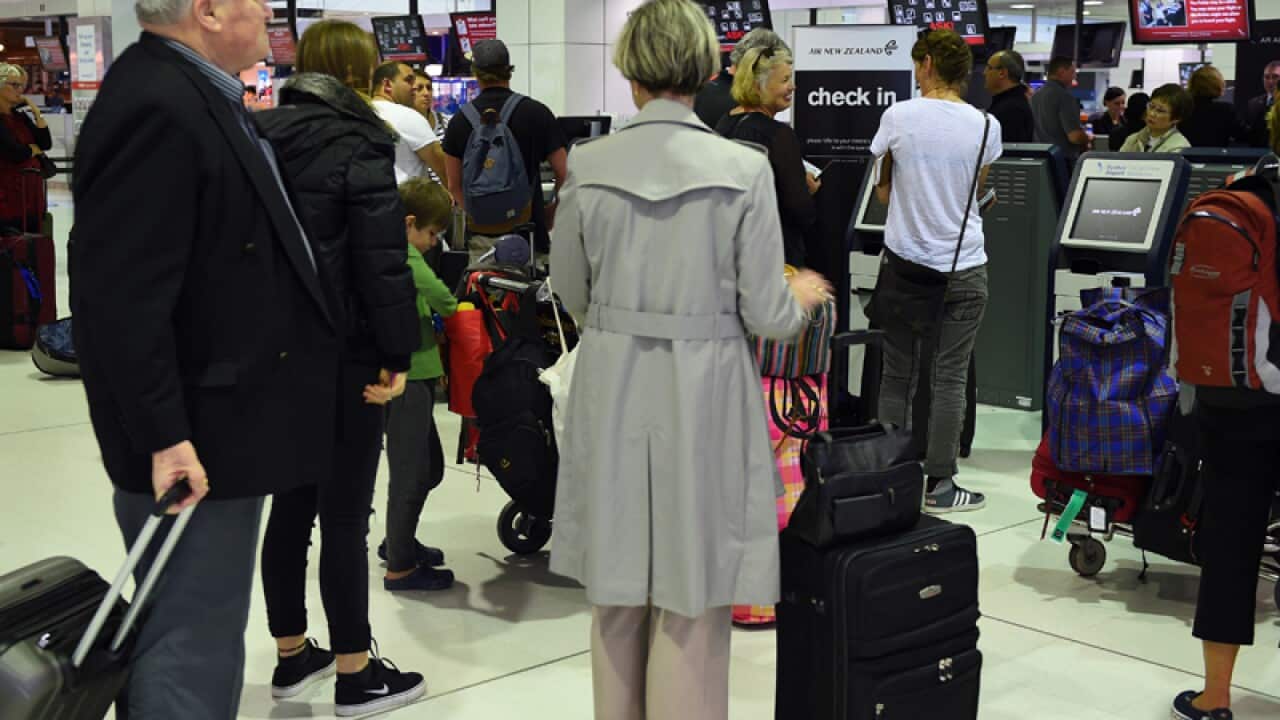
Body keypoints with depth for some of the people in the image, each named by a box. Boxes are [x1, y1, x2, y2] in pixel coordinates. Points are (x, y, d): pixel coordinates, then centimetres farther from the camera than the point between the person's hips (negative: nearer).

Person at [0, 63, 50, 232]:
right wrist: (35, 148, 2)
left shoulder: (19, 115, 13)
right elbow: (16, 153, -19)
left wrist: (36, 112, 0)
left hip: (32, 195, 8)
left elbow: (46, 143, 8)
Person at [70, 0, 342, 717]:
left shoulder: (197, 94, 11)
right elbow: (123, 295, -25)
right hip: (194, 444, -10)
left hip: (222, 424, 10)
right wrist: (163, 436, -25)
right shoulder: (155, 107, -21)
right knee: (192, 645, 0)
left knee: (201, 630, 21)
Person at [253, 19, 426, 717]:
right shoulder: (357, 145, -13)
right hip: (342, 355, -7)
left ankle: (292, 655, 27)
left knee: (290, 506, 16)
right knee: (344, 516, 1)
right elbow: (382, 261, -18)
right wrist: (396, 353, -12)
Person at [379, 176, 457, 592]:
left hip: (414, 374, 10)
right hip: (405, 377, -10)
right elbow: (432, 289, -28)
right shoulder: (401, 253, -14)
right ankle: (400, 567, 8)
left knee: (430, 467, 21)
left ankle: (398, 542, 36)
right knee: (411, 473, -2)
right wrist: (453, 308, -11)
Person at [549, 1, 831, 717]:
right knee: (692, 596, 8)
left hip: (613, 389, 3)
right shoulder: (744, 169, -11)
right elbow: (765, 315, -8)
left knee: (618, 587, 17)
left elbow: (572, 292, 6)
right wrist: (804, 295, 15)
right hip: (703, 391, -3)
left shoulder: (589, 164, -5)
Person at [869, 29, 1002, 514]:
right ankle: (938, 485, 6)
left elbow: (881, 189, 4)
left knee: (897, 375, 9)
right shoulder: (985, 127, -4)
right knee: (949, 379, 3)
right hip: (961, 268, -1)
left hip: (903, 261, 1)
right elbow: (975, 191, 10)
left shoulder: (898, 116, -6)